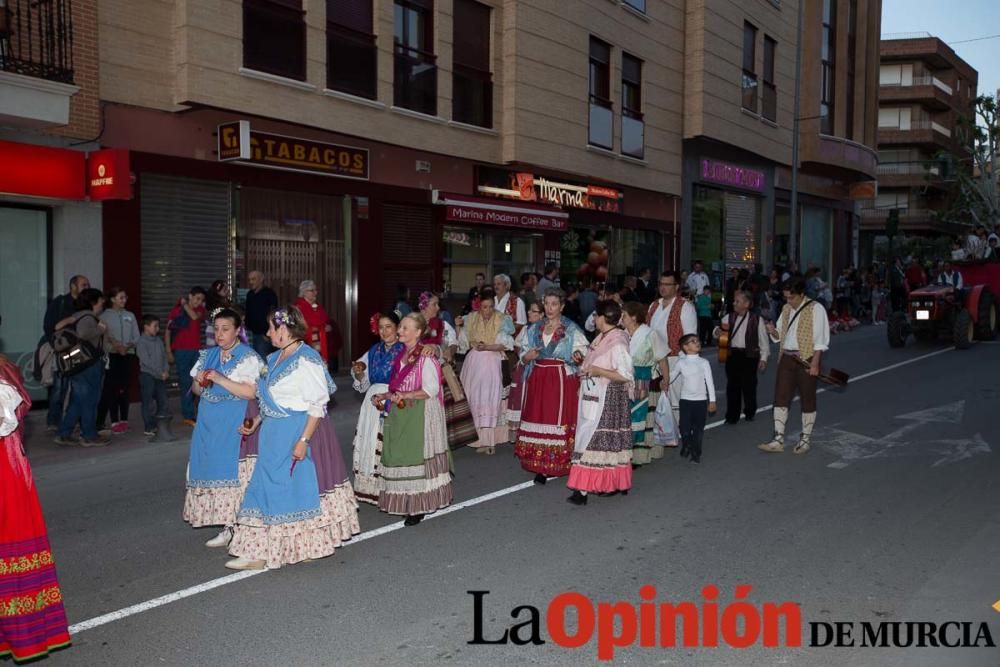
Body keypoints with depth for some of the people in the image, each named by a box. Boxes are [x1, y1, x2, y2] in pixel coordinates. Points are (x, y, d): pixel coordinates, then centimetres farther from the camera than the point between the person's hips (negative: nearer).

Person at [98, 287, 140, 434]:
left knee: (124, 387, 3)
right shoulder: (105, 316, 2)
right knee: (112, 387, -6)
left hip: (128, 354, 3)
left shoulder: (130, 316, 13)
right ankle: (115, 421, -4)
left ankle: (124, 419, 9)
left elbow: (136, 336, 10)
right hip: (112, 355, -3)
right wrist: (115, 344, -19)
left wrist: (128, 346, -8)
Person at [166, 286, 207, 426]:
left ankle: (187, 412, 18)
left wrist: (185, 304, -2)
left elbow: (195, 316, -15)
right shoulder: (176, 310, 1)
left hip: (196, 350, 3)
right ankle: (189, 416, -2)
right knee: (186, 382, -4)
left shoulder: (200, 310, 9)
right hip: (181, 351, -3)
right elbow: (168, 331, 3)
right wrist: (169, 351, -1)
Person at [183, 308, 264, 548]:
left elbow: (250, 392, -17)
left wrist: (221, 380, -21)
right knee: (212, 469, 6)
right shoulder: (208, 355, 14)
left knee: (232, 470, -7)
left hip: (235, 426, -6)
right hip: (209, 423, 7)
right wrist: (199, 383, -4)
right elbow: (195, 390, 19)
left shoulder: (248, 357, -7)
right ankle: (227, 528, 14)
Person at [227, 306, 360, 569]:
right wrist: (255, 424, 12)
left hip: (299, 432, -9)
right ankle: (258, 553, 17)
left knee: (301, 487, 1)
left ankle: (309, 546, 17)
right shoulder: (275, 358, 12)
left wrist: (303, 440, -23)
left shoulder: (306, 360, -16)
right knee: (267, 487, 9)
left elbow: (318, 405, -19)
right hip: (275, 434, 9)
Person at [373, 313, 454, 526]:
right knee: (400, 457, 10)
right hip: (400, 414, 8)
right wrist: (384, 396, 9)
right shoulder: (401, 355, 12)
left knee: (417, 458, -2)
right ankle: (404, 502, 20)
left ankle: (419, 507, 7)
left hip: (420, 414, -8)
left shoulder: (425, 357, -13)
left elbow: (431, 389, -19)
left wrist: (404, 396, -23)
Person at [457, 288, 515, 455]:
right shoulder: (470, 319, 7)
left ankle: (489, 441, -5)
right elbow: (463, 341, 11)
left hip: (492, 364, -3)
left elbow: (505, 344, -9)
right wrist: (458, 327, -4)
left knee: (490, 400, -8)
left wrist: (486, 347, -17)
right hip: (474, 362, 3)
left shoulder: (501, 319, -3)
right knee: (476, 401, 2)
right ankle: (484, 439, 8)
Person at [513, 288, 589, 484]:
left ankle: (556, 466, 3)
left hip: (562, 381, -4)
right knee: (537, 418, 3)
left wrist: (578, 357, -27)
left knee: (558, 419, -6)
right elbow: (523, 356, 16)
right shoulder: (534, 329, 12)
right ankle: (540, 466, 12)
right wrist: (528, 356, -7)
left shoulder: (572, 330, -1)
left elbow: (583, 355, -5)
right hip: (538, 381, 4)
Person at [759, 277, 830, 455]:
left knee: (807, 400, 6)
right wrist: (774, 332, -5)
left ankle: (805, 439, 18)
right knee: (780, 397, 2)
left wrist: (815, 363, -18)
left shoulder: (815, 309, -10)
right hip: (787, 358, 6)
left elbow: (820, 340, -12)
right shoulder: (786, 309, 11)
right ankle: (778, 439, 7)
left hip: (806, 359, -6)